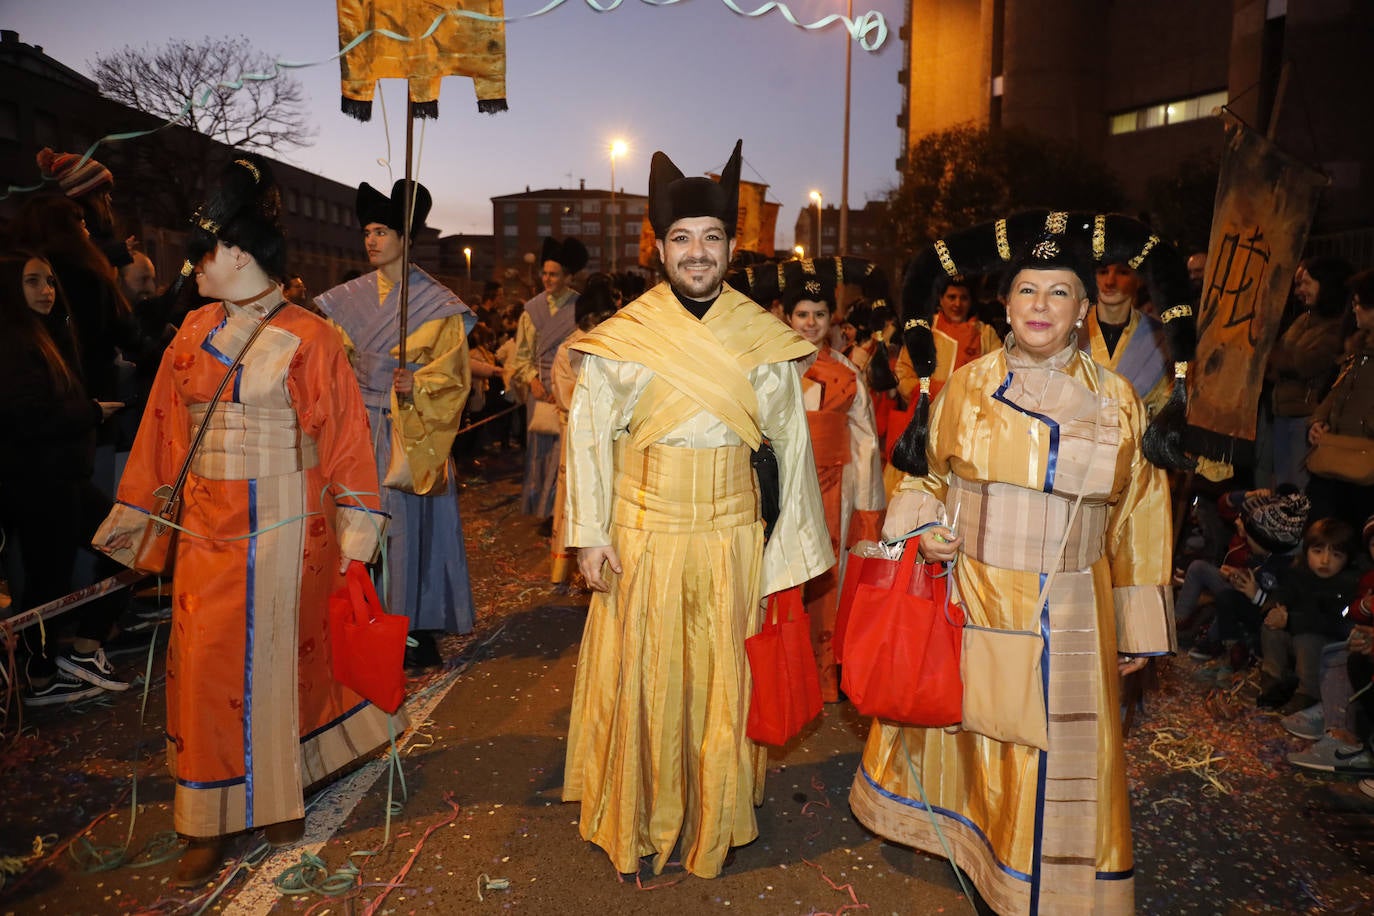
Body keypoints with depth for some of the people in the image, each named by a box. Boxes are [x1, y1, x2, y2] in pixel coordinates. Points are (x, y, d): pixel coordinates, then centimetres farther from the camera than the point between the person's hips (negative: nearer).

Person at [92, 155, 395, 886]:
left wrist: (354, 523, -9)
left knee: (276, 659, 6)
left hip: (285, 527, -4)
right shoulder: (194, 333, 7)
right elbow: (164, 426, 12)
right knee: (206, 665, 7)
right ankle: (211, 822, 23)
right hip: (209, 528, 5)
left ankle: (277, 796, 25)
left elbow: (345, 432, -6)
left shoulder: (307, 338, -7)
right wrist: (134, 511, 15)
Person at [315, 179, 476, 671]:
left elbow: (452, 371, -5)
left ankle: (416, 629, 8)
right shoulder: (351, 298, 11)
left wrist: (416, 385, -22)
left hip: (411, 430, -4)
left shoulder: (436, 302, -1)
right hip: (362, 425, 4)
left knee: (409, 521, -2)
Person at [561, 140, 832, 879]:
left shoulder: (764, 340, -1)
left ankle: (715, 824, 30)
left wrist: (793, 547, 2)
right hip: (642, 533, 0)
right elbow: (587, 434, -1)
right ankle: (641, 820, 29)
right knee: (642, 678, 9)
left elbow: (791, 444, 2)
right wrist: (590, 534, -6)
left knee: (722, 679, 11)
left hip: (731, 535, 1)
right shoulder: (621, 337, -3)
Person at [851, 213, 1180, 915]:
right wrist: (923, 529, -9)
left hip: (1067, 615, 0)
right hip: (966, 600, 1)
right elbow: (923, 477, 12)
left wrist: (1138, 629, 7)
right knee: (962, 723, 14)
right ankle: (953, 827, 41)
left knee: (1055, 758, 7)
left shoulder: (1116, 402, 0)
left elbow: (1135, 521, 5)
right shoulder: (966, 386, 1)